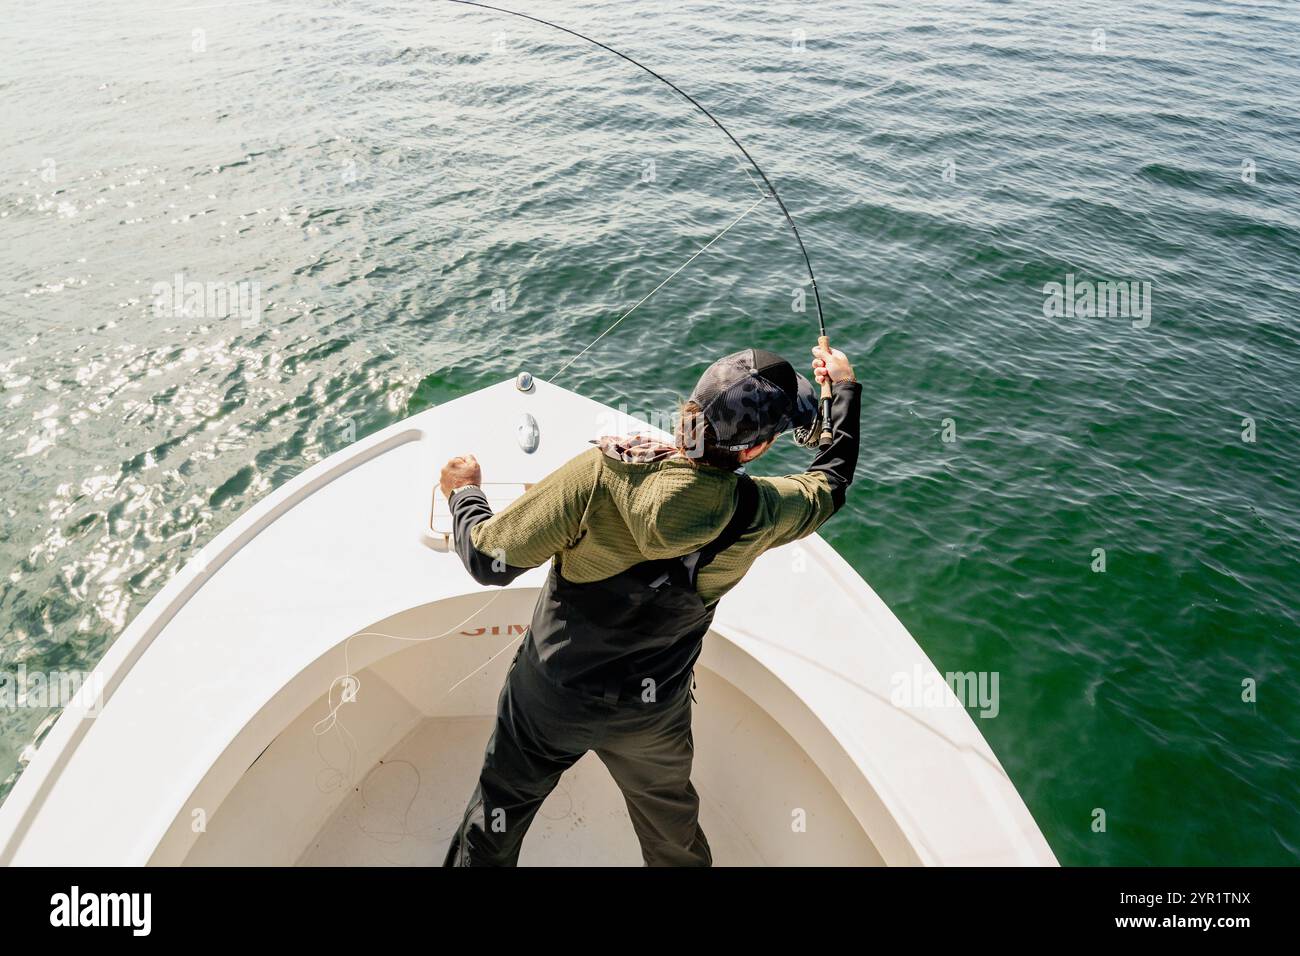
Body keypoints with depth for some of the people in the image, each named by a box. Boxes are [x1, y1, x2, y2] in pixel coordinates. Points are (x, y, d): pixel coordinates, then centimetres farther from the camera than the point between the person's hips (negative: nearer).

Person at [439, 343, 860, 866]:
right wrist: (844, 386, 17)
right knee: (673, 826, 29)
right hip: (653, 716, 1)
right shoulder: (757, 514, -21)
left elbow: (488, 559, -21)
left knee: (501, 807, 25)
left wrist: (464, 493, 0)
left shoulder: (599, 473, -29)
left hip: (550, 694, -1)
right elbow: (831, 479, 2)